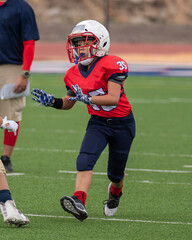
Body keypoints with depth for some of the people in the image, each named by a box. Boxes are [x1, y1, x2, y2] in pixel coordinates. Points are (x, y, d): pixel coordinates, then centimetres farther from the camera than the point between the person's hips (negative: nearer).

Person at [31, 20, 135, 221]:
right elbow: (69, 102, 12)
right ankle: (79, 202, -37)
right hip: (98, 123, 4)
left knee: (115, 172, 11)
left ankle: (115, 192, 46)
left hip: (122, 123, -4)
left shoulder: (112, 65, -21)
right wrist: (51, 101, -7)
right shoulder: (75, 73, -2)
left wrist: (86, 98, -38)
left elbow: (113, 98, -28)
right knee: (85, 160, -23)